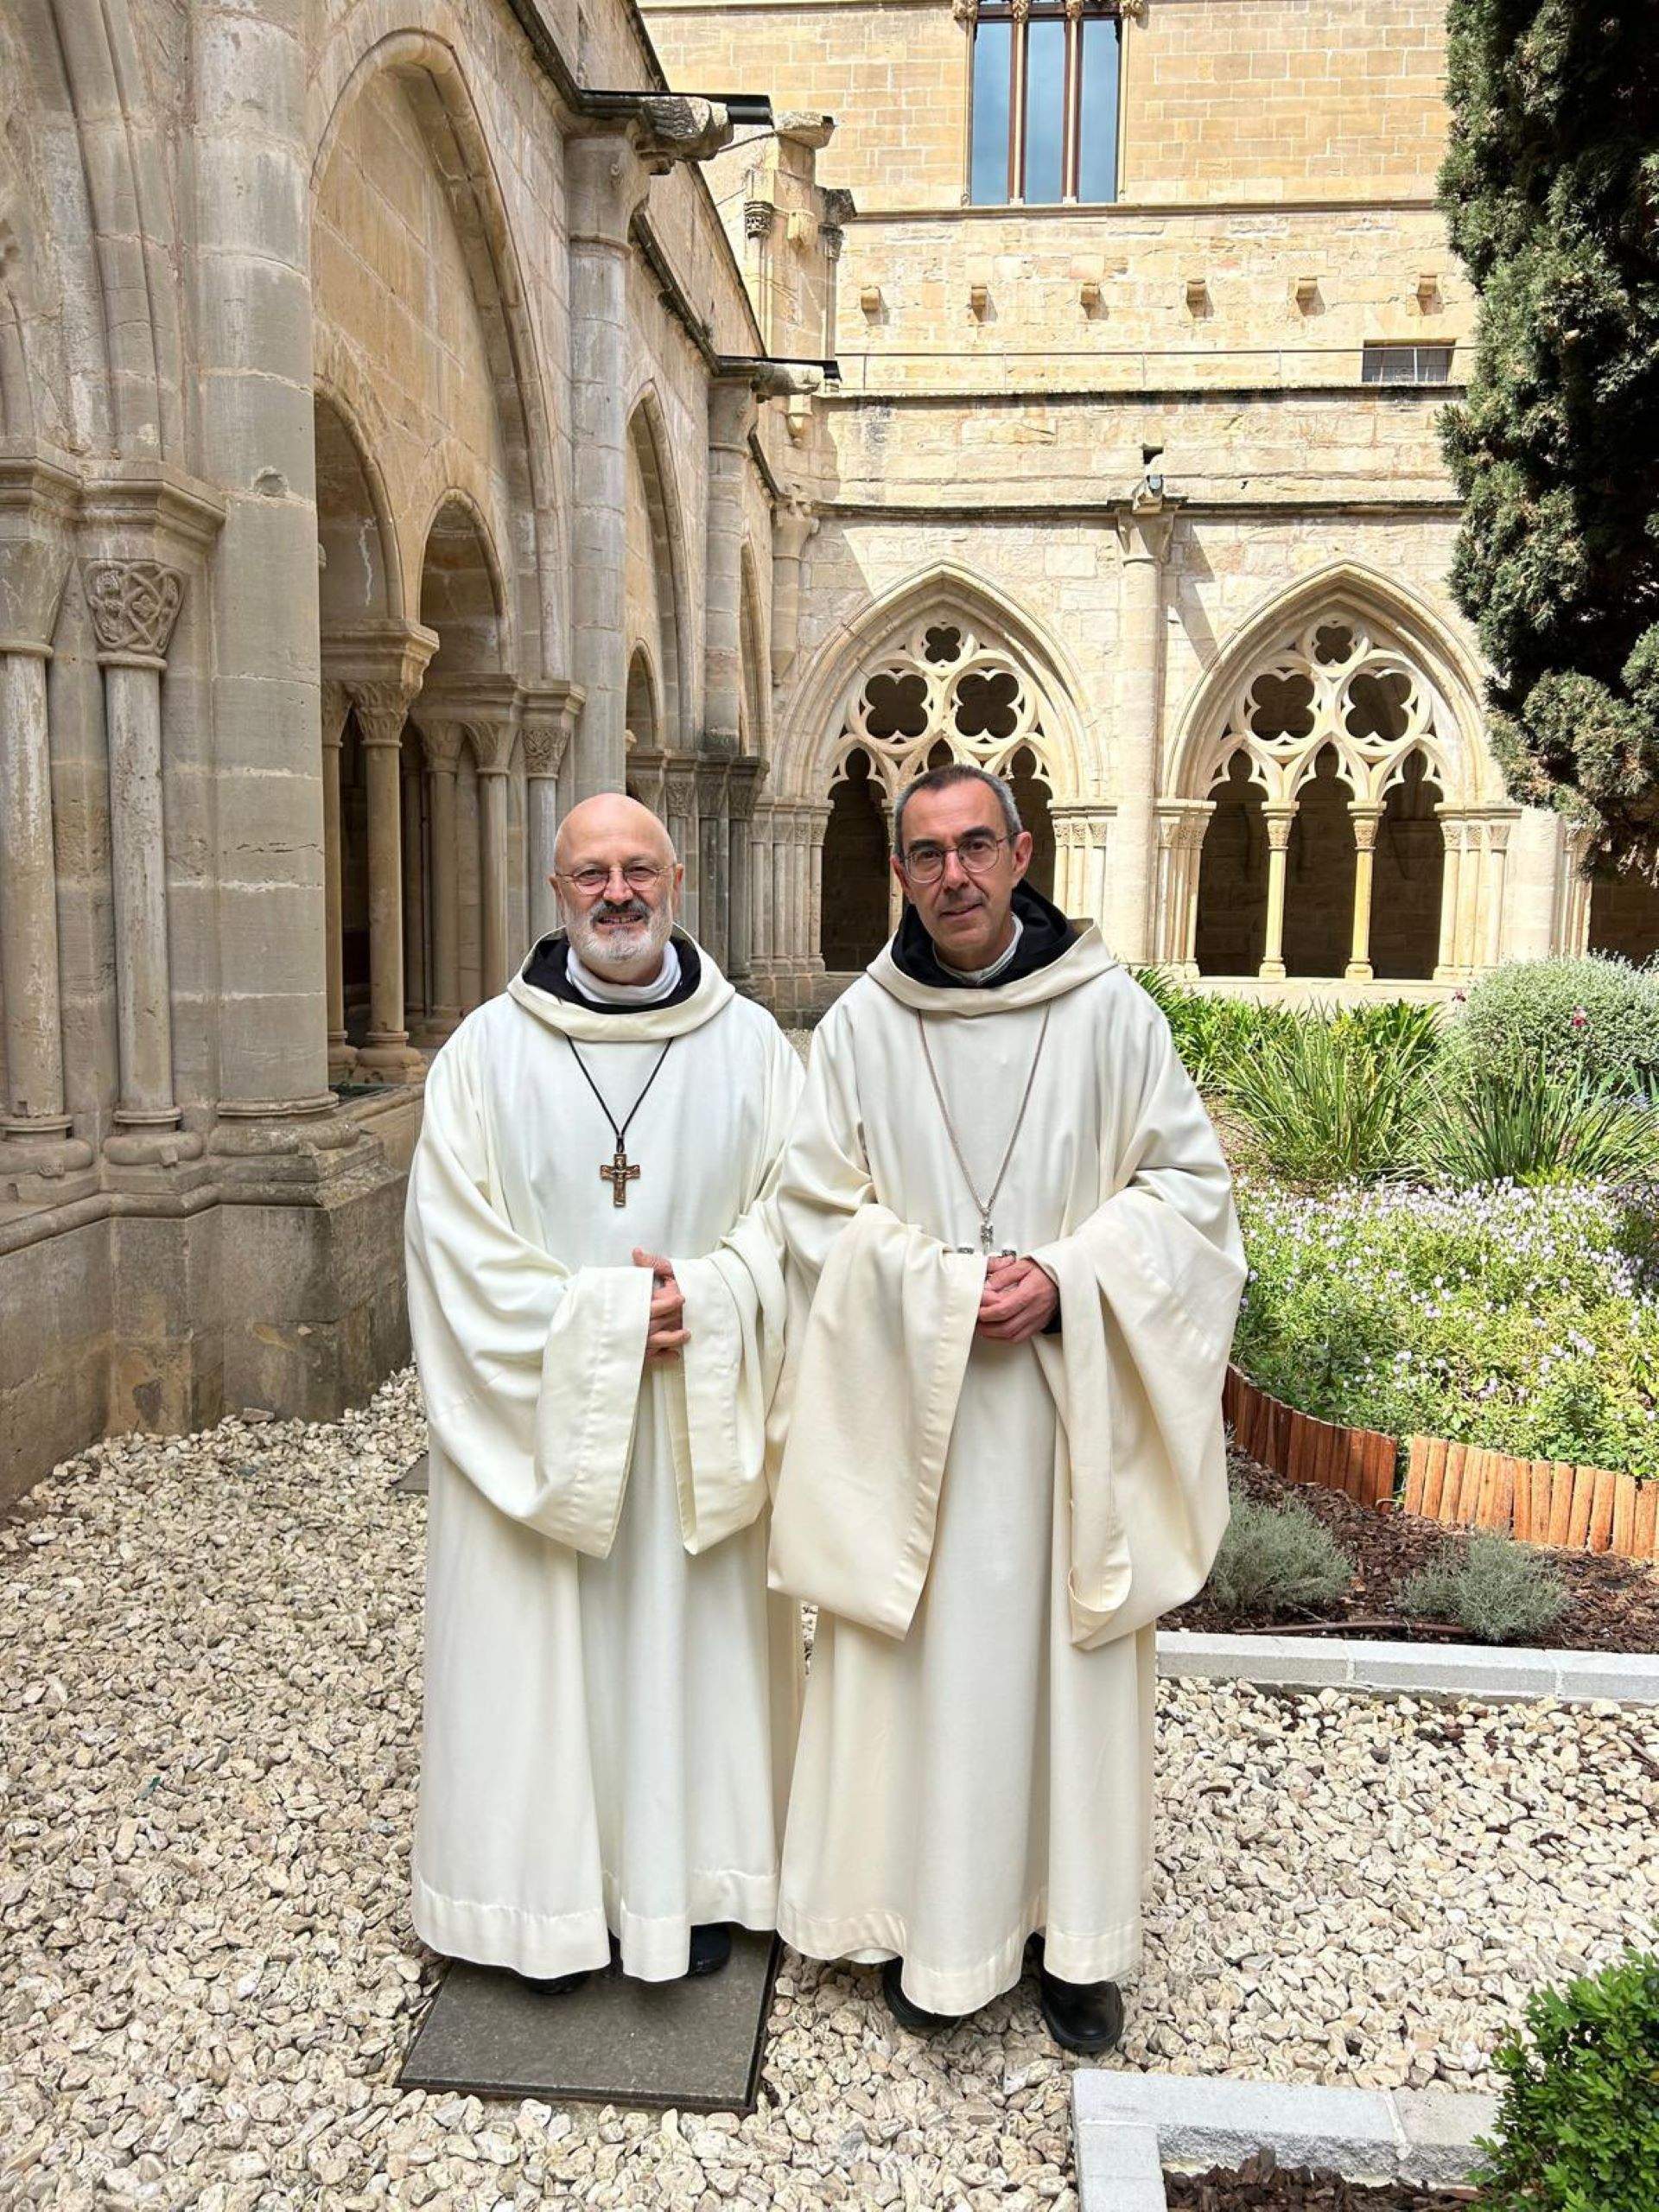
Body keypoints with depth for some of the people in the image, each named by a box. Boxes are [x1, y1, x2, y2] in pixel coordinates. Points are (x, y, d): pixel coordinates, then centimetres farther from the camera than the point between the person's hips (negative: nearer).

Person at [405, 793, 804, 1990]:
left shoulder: (751, 1042, 0)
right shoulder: (487, 1049, -2)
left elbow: (792, 1212, -1)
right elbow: (455, 1233, -6)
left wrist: (702, 1299, -18)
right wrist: (602, 1316, -15)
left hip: (699, 1423, 1)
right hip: (537, 1419, -1)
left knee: (694, 1638, 12)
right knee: (540, 1649, 8)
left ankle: (690, 1878, 32)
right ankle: (554, 1894, 29)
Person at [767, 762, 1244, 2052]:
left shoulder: (1110, 1011, -3)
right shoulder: (860, 1028, -2)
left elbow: (1188, 1183, 0)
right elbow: (819, 1214, 0)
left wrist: (1063, 1280, -15)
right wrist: (951, 1291, -14)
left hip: (1070, 1401, 0)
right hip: (912, 1403, 0)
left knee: (1069, 1656, 10)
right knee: (926, 1659, 8)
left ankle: (1076, 1933, 29)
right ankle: (932, 1917, 29)